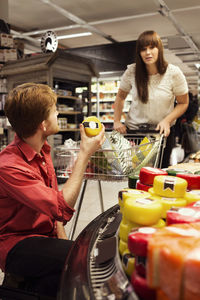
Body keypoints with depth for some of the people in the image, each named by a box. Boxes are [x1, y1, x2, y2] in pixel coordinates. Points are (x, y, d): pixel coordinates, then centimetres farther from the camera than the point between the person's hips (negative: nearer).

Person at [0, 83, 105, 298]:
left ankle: (35, 282, 5)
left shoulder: (41, 149, 4)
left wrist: (62, 236, 1)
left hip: (44, 236, 8)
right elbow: (63, 209, -30)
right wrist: (84, 155, -23)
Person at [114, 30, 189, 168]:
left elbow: (183, 103, -2)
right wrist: (117, 121, 0)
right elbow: (120, 96, 7)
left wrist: (167, 120, -17)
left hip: (162, 131, 0)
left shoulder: (173, 73, -11)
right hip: (133, 130, 1)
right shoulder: (132, 71, -8)